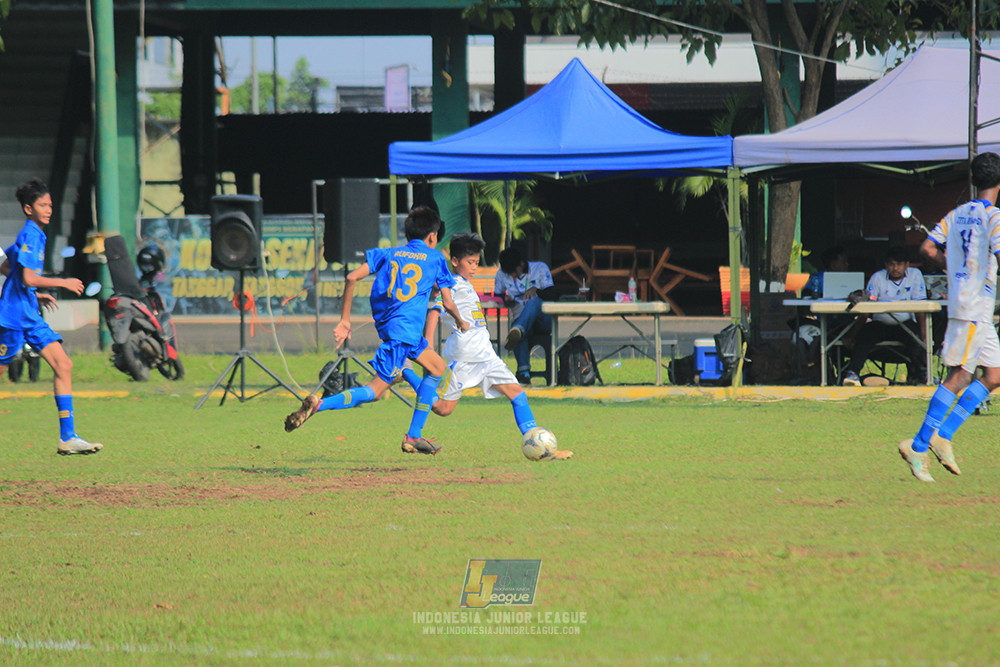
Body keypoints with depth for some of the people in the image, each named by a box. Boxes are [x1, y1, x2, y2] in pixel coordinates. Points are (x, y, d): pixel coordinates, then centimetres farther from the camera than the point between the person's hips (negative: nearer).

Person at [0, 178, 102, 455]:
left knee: (63, 366, -2)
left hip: (31, 316, 9)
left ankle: (68, 437, -6)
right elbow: (28, 278, -24)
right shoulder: (29, 235, -14)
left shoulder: (34, 235, 15)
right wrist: (63, 283, -14)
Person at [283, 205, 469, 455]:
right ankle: (318, 405, -27)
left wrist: (344, 320, 9)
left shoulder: (388, 254, 17)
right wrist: (461, 322, 31)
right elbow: (448, 303, 9)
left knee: (438, 369, 23)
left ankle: (414, 436, 19)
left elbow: (352, 278, 5)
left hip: (387, 323, 6)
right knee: (376, 390, -8)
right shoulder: (436, 258, 9)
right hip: (404, 330, -6)